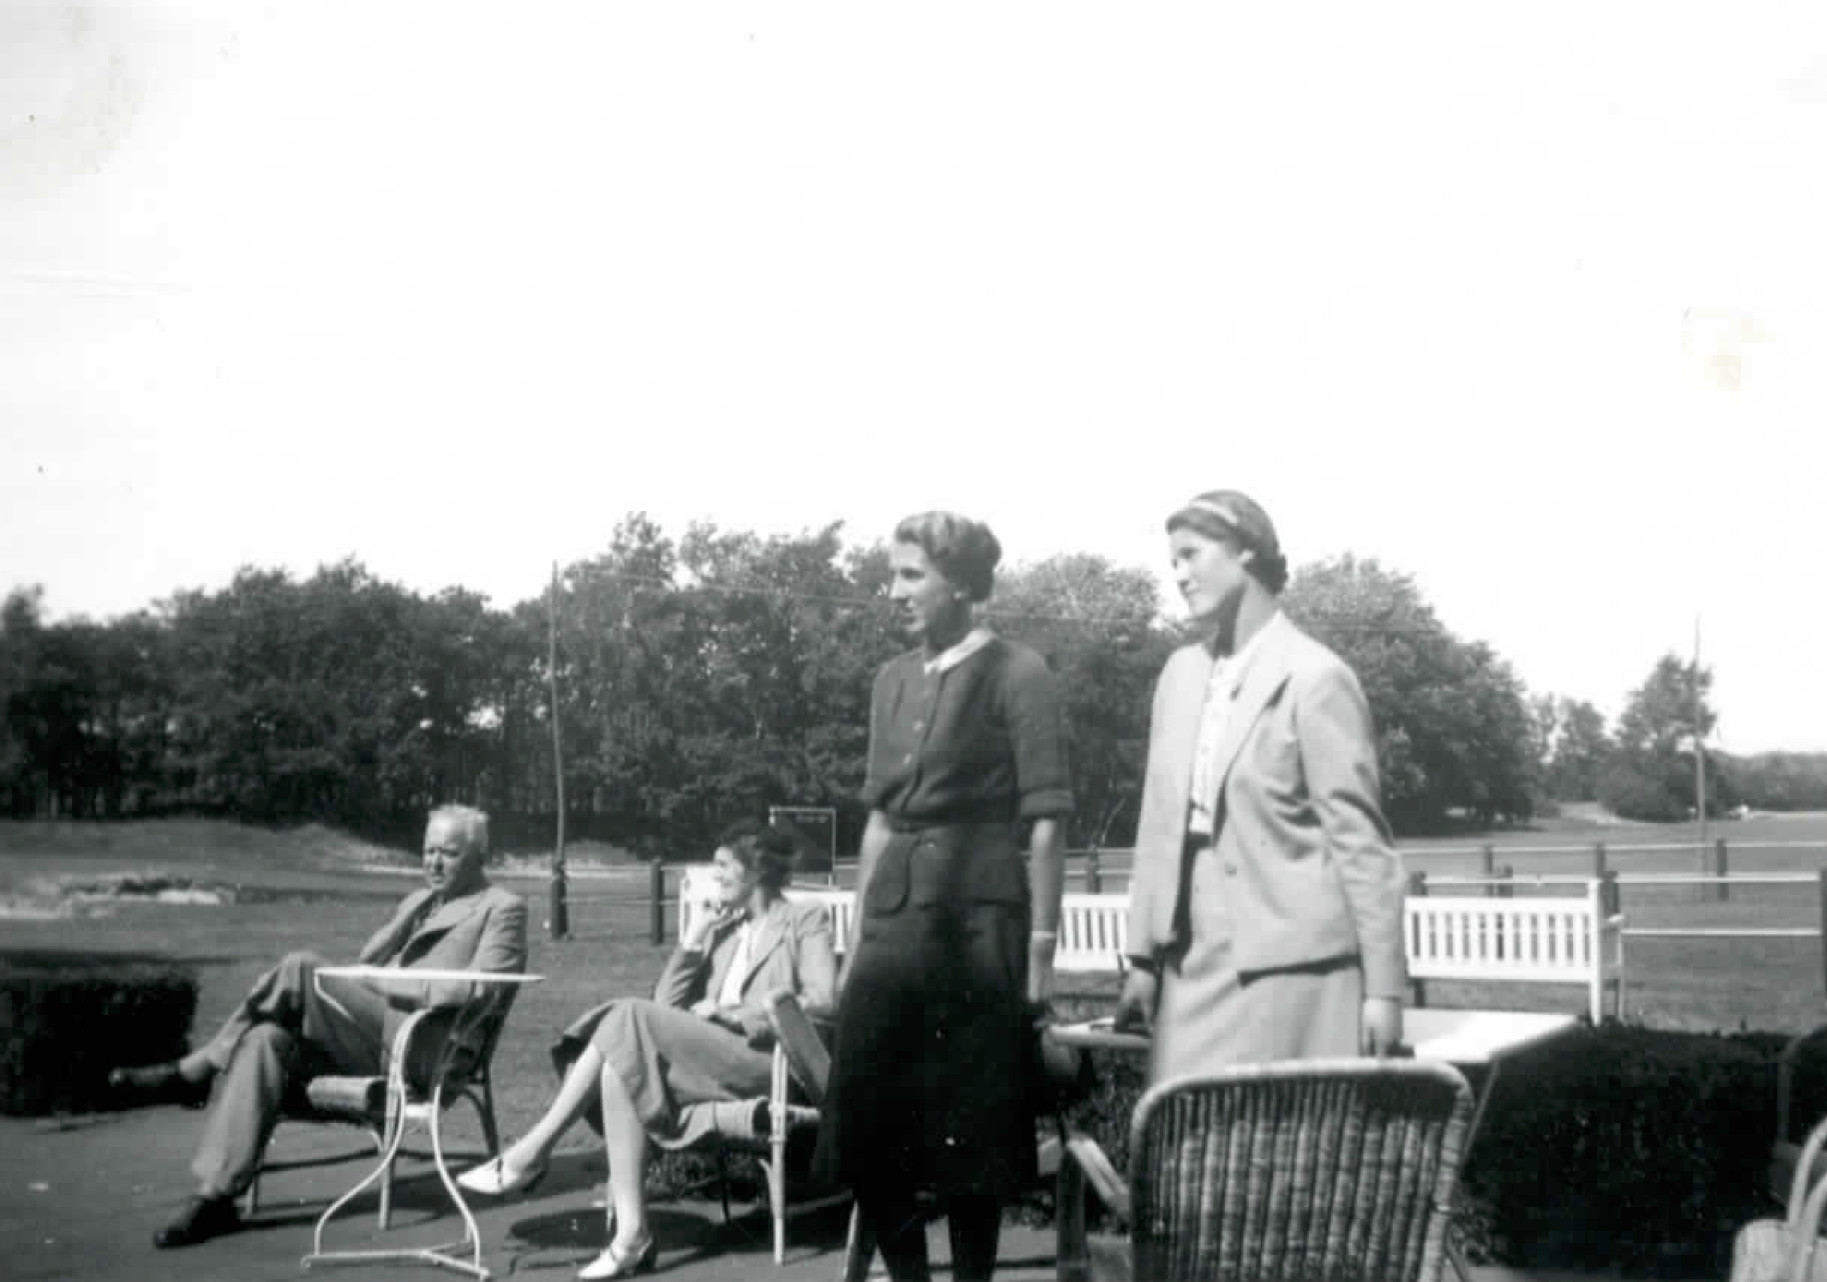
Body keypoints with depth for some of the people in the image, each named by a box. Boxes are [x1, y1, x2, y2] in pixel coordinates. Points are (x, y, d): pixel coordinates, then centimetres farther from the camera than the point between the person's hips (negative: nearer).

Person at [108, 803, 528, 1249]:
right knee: (265, 1040, -22)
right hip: (370, 1040, 8)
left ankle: (191, 1074, -8)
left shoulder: (503, 908, 5)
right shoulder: (416, 900, 30)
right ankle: (217, 1195, -23)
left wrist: (391, 987, -10)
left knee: (301, 969, -24)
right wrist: (414, 911, 3)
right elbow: (368, 961, 20)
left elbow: (475, 990, -9)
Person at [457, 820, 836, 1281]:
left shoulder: (807, 920, 10)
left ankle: (529, 1155, -22)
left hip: (763, 1060, -6)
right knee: (621, 1067, -27)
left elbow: (821, 1001, -8)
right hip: (703, 1056, 6)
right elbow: (667, 1004, 18)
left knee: (630, 1018, -26)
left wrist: (726, 1011, -10)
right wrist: (693, 940, 6)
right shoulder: (723, 926, 28)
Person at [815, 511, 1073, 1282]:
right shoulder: (893, 680, 13)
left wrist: (1042, 945, -11)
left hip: (978, 915, -6)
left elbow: (1045, 821, -9)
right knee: (863, 1123, 6)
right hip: (895, 915, 6)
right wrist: (861, 936, 15)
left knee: (970, 1127, 3)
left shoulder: (1015, 675, -6)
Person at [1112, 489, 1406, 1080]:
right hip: (1194, 968, 6)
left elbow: (1360, 841, -7)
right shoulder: (1181, 672, 11)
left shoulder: (1315, 678, -7)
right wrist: (1143, 958, 11)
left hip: (1289, 966, -6)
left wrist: (1382, 988, -8)